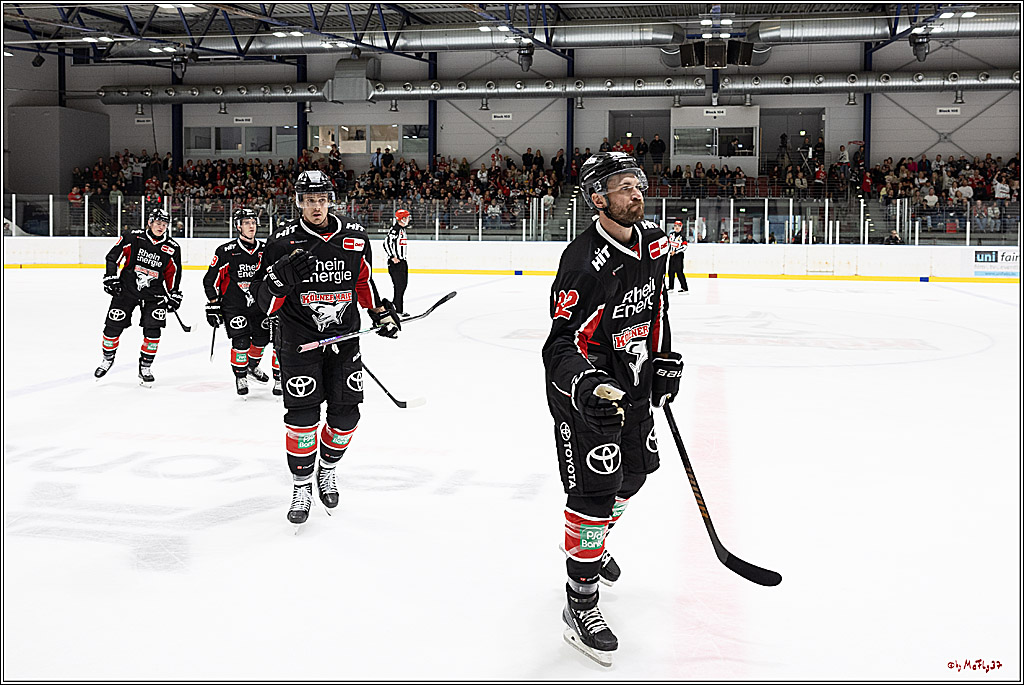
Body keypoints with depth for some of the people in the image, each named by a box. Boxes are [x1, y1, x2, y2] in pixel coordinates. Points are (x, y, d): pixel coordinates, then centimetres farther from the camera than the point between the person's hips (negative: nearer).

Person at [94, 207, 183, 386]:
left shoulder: (172, 248, -2)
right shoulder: (133, 237, -8)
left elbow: (173, 273, 10)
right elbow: (113, 256, 0)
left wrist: (174, 295, 9)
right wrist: (110, 278, -6)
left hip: (154, 294, 1)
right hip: (126, 289, -1)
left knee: (152, 329, -10)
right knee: (113, 326, 1)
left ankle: (145, 367, 6)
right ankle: (107, 358, 28)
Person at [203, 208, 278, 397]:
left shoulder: (264, 250, 2)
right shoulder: (226, 252, -11)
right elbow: (211, 279, -7)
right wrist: (213, 305, -10)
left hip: (258, 304, 5)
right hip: (233, 305, -5)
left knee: (262, 337, 9)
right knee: (241, 341, -12)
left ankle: (252, 366, 37)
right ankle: (240, 376, 8)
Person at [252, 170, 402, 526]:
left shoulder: (354, 236, 1)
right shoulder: (284, 240, -10)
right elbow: (265, 300, -10)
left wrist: (382, 313, 10)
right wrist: (281, 276, -28)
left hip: (344, 337, 3)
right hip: (298, 339, -3)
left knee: (345, 413, 4)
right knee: (302, 414, -8)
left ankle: (327, 471, 30)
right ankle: (302, 485, 9)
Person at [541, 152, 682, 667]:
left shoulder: (653, 242, 0)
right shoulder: (584, 262, -25)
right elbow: (563, 342, -26)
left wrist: (664, 361, 13)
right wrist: (585, 385, -42)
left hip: (634, 385, 8)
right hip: (585, 388, -8)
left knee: (633, 471, 21)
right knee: (594, 489, -9)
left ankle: (594, 538, 50)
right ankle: (579, 604, 3)